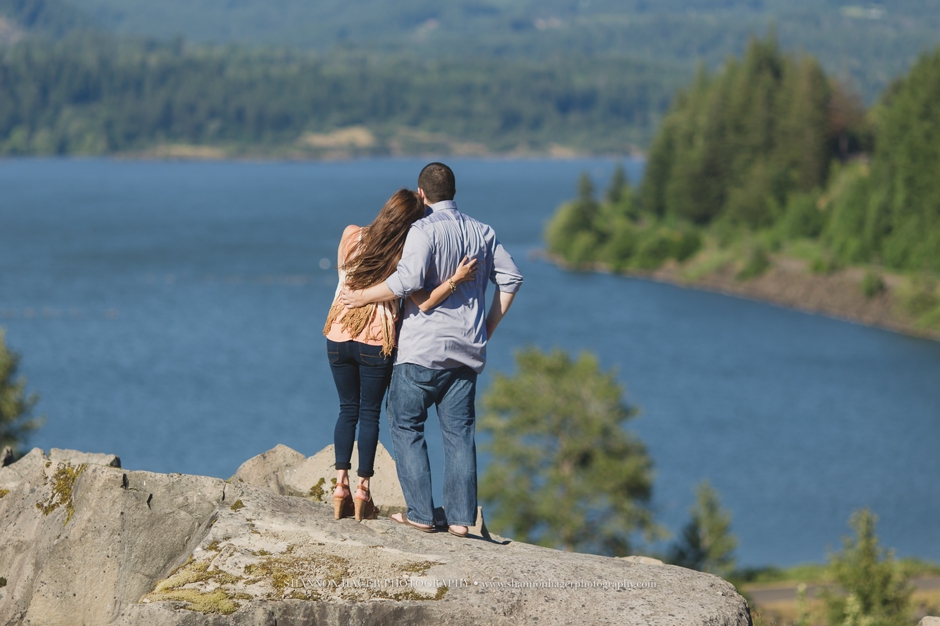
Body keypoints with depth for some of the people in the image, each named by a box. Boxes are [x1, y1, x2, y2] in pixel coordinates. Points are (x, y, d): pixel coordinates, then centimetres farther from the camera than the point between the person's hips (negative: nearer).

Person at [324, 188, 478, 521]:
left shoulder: (352, 235, -4)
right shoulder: (404, 258, -12)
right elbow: (423, 304, -16)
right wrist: (455, 280, -18)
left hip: (339, 335, 3)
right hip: (376, 342, -3)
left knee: (348, 410, 16)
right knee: (370, 413, 10)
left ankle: (341, 488, 9)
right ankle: (362, 493, 9)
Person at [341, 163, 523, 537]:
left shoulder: (425, 230, -10)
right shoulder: (482, 232, 11)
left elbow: (409, 278, -23)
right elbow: (510, 277, 10)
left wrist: (362, 296, -11)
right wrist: (487, 328, 15)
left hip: (424, 348, -6)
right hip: (467, 349, 6)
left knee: (406, 425, 5)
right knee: (459, 432, 7)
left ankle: (420, 513, 0)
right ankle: (460, 517, 3)